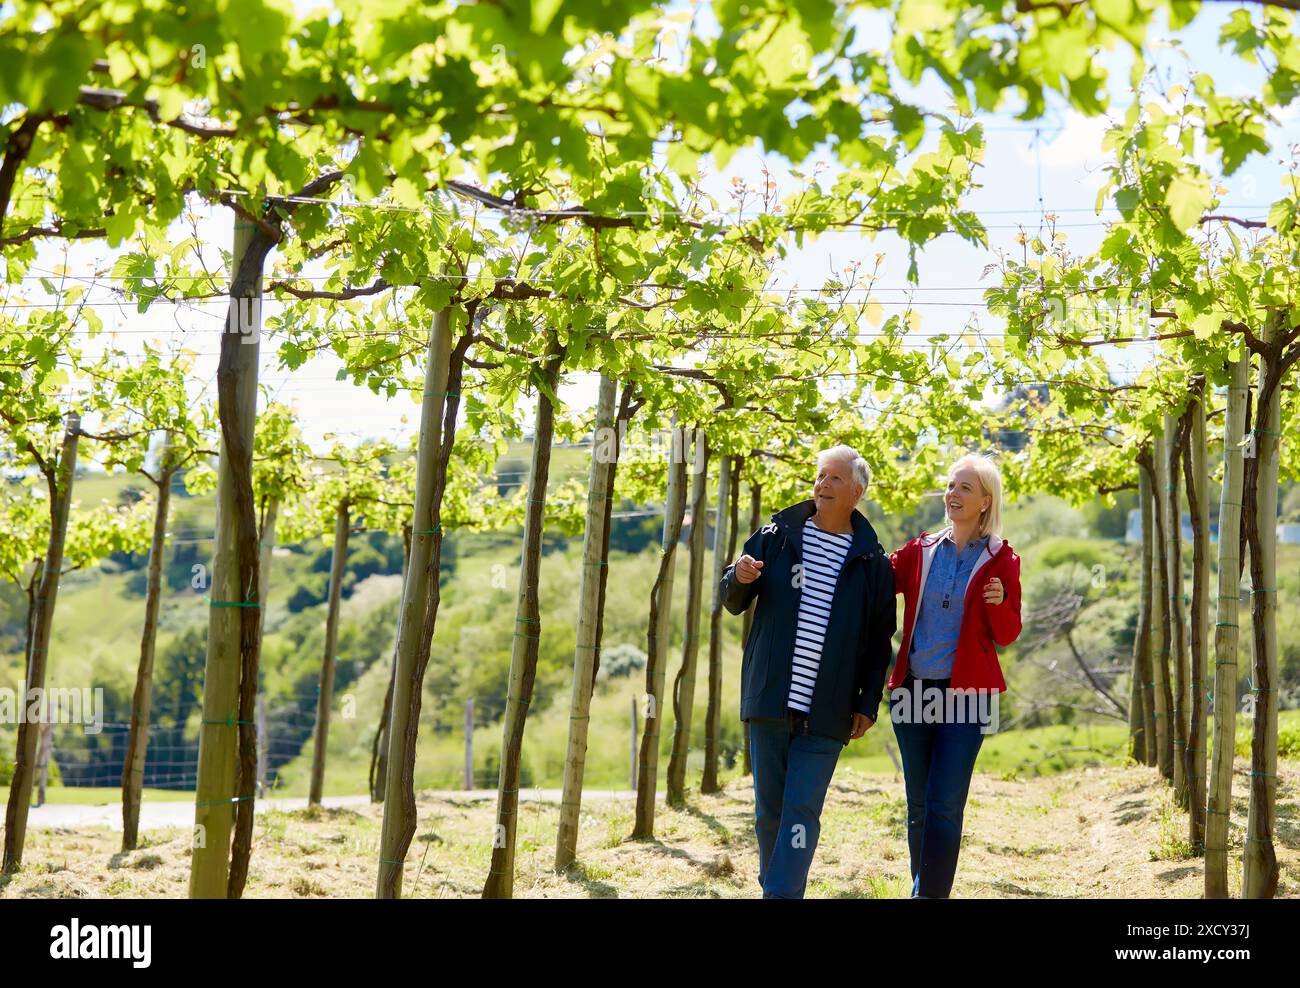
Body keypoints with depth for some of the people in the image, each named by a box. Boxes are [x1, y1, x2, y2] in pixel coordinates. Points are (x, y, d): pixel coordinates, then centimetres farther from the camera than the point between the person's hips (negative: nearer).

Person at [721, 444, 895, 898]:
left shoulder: (873, 562, 5)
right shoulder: (776, 536, 6)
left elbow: (879, 641, 9)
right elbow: (733, 602, 11)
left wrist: (869, 703, 2)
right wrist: (740, 579, -11)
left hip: (826, 713, -1)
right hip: (769, 703, 2)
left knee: (802, 813, -7)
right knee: (769, 809, 9)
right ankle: (772, 887, 24)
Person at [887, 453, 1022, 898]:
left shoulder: (1001, 560, 1)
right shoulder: (921, 551, 8)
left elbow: (1007, 635, 1)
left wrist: (1000, 603, -19)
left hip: (966, 694, -3)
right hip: (913, 690, 3)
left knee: (944, 806, -10)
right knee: (919, 805, 10)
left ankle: (930, 893, -6)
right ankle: (923, 888, 22)